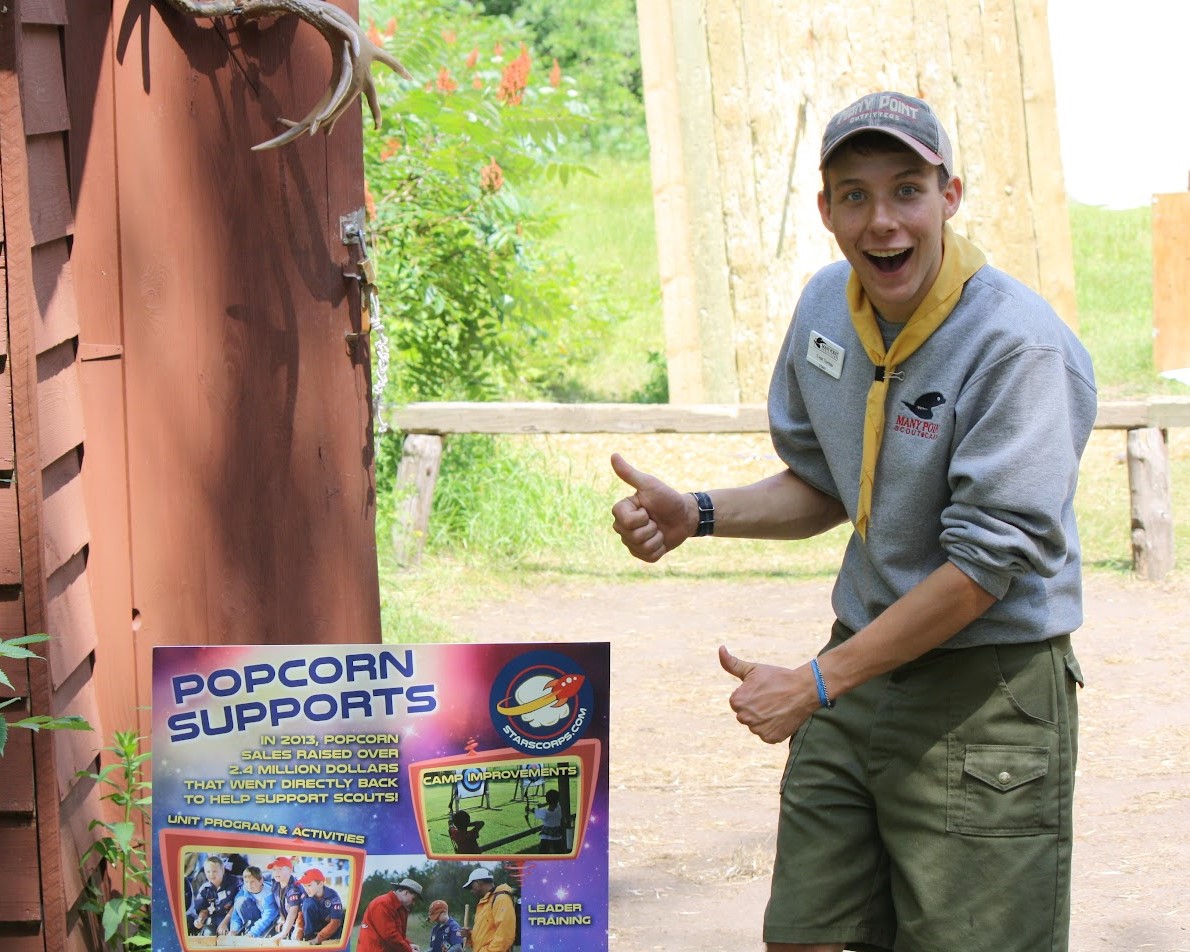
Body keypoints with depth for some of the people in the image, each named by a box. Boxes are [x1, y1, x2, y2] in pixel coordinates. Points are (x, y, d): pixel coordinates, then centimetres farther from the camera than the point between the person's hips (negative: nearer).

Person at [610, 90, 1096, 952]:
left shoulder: (1019, 346, -20)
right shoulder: (827, 306, 4)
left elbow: (988, 560, -21)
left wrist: (816, 684, -18)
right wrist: (696, 516, 0)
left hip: (987, 698, -7)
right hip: (861, 668, 7)